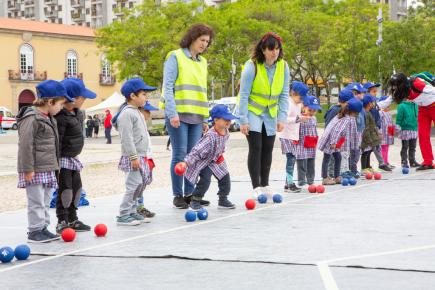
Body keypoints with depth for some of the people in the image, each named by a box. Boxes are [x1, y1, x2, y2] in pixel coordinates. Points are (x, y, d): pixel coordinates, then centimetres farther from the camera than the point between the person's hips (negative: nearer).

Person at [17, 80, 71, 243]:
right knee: (36, 202, -4)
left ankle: (43, 228, 22)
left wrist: (55, 165, 23)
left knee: (45, 201, 14)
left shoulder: (49, 118, 16)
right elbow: (25, 145, -19)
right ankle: (34, 231, 2)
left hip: (48, 169, 10)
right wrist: (28, 169, -20)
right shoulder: (31, 118, -16)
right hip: (35, 170, -10)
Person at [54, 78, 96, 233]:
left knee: (76, 187, 14)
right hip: (64, 159, -10)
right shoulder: (61, 117, -22)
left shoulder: (77, 114, 9)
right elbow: (57, 141, -22)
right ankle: (62, 221, 2)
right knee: (65, 189, -6)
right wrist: (56, 162, -22)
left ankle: (72, 219, 25)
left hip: (73, 158, 10)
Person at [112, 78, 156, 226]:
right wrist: (134, 157, -22)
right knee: (134, 184, -13)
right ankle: (123, 215, -8)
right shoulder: (126, 113, -14)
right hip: (132, 157, -10)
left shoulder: (137, 112, 18)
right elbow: (127, 137, -19)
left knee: (140, 184, 12)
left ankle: (132, 212, 20)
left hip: (140, 156, 10)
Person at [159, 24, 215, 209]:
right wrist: (172, 113, -17)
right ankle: (178, 196, 1)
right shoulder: (176, 57, -1)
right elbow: (168, 87, -8)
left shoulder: (202, 62, 18)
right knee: (180, 155, -6)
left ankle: (189, 194, 11)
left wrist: (205, 119, 16)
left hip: (196, 117, 6)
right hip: (178, 115, -6)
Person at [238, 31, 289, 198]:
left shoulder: (283, 66, -8)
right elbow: (244, 95, -18)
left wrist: (282, 118, -8)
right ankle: (256, 187, -6)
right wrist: (243, 120, -19)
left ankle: (265, 185, 19)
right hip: (252, 112, -5)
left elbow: (284, 94, -2)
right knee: (256, 148, -10)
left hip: (270, 114, 5)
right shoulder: (252, 66, -21)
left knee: (268, 150, 8)